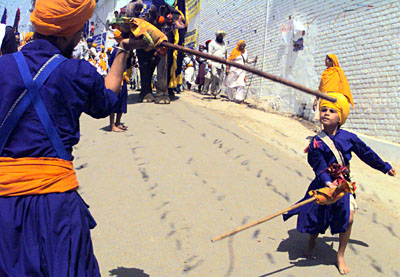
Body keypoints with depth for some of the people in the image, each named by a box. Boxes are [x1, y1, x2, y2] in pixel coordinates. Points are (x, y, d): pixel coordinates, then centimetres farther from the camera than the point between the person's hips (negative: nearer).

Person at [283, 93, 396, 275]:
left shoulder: (348, 137, -6)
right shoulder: (317, 143, -14)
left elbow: (367, 153, 9)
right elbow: (320, 168, -22)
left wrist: (385, 167, 21)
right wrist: (328, 183, -41)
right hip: (324, 185, -2)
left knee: (348, 219, -12)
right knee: (317, 219, 5)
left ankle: (340, 256, 9)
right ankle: (311, 245, 40)